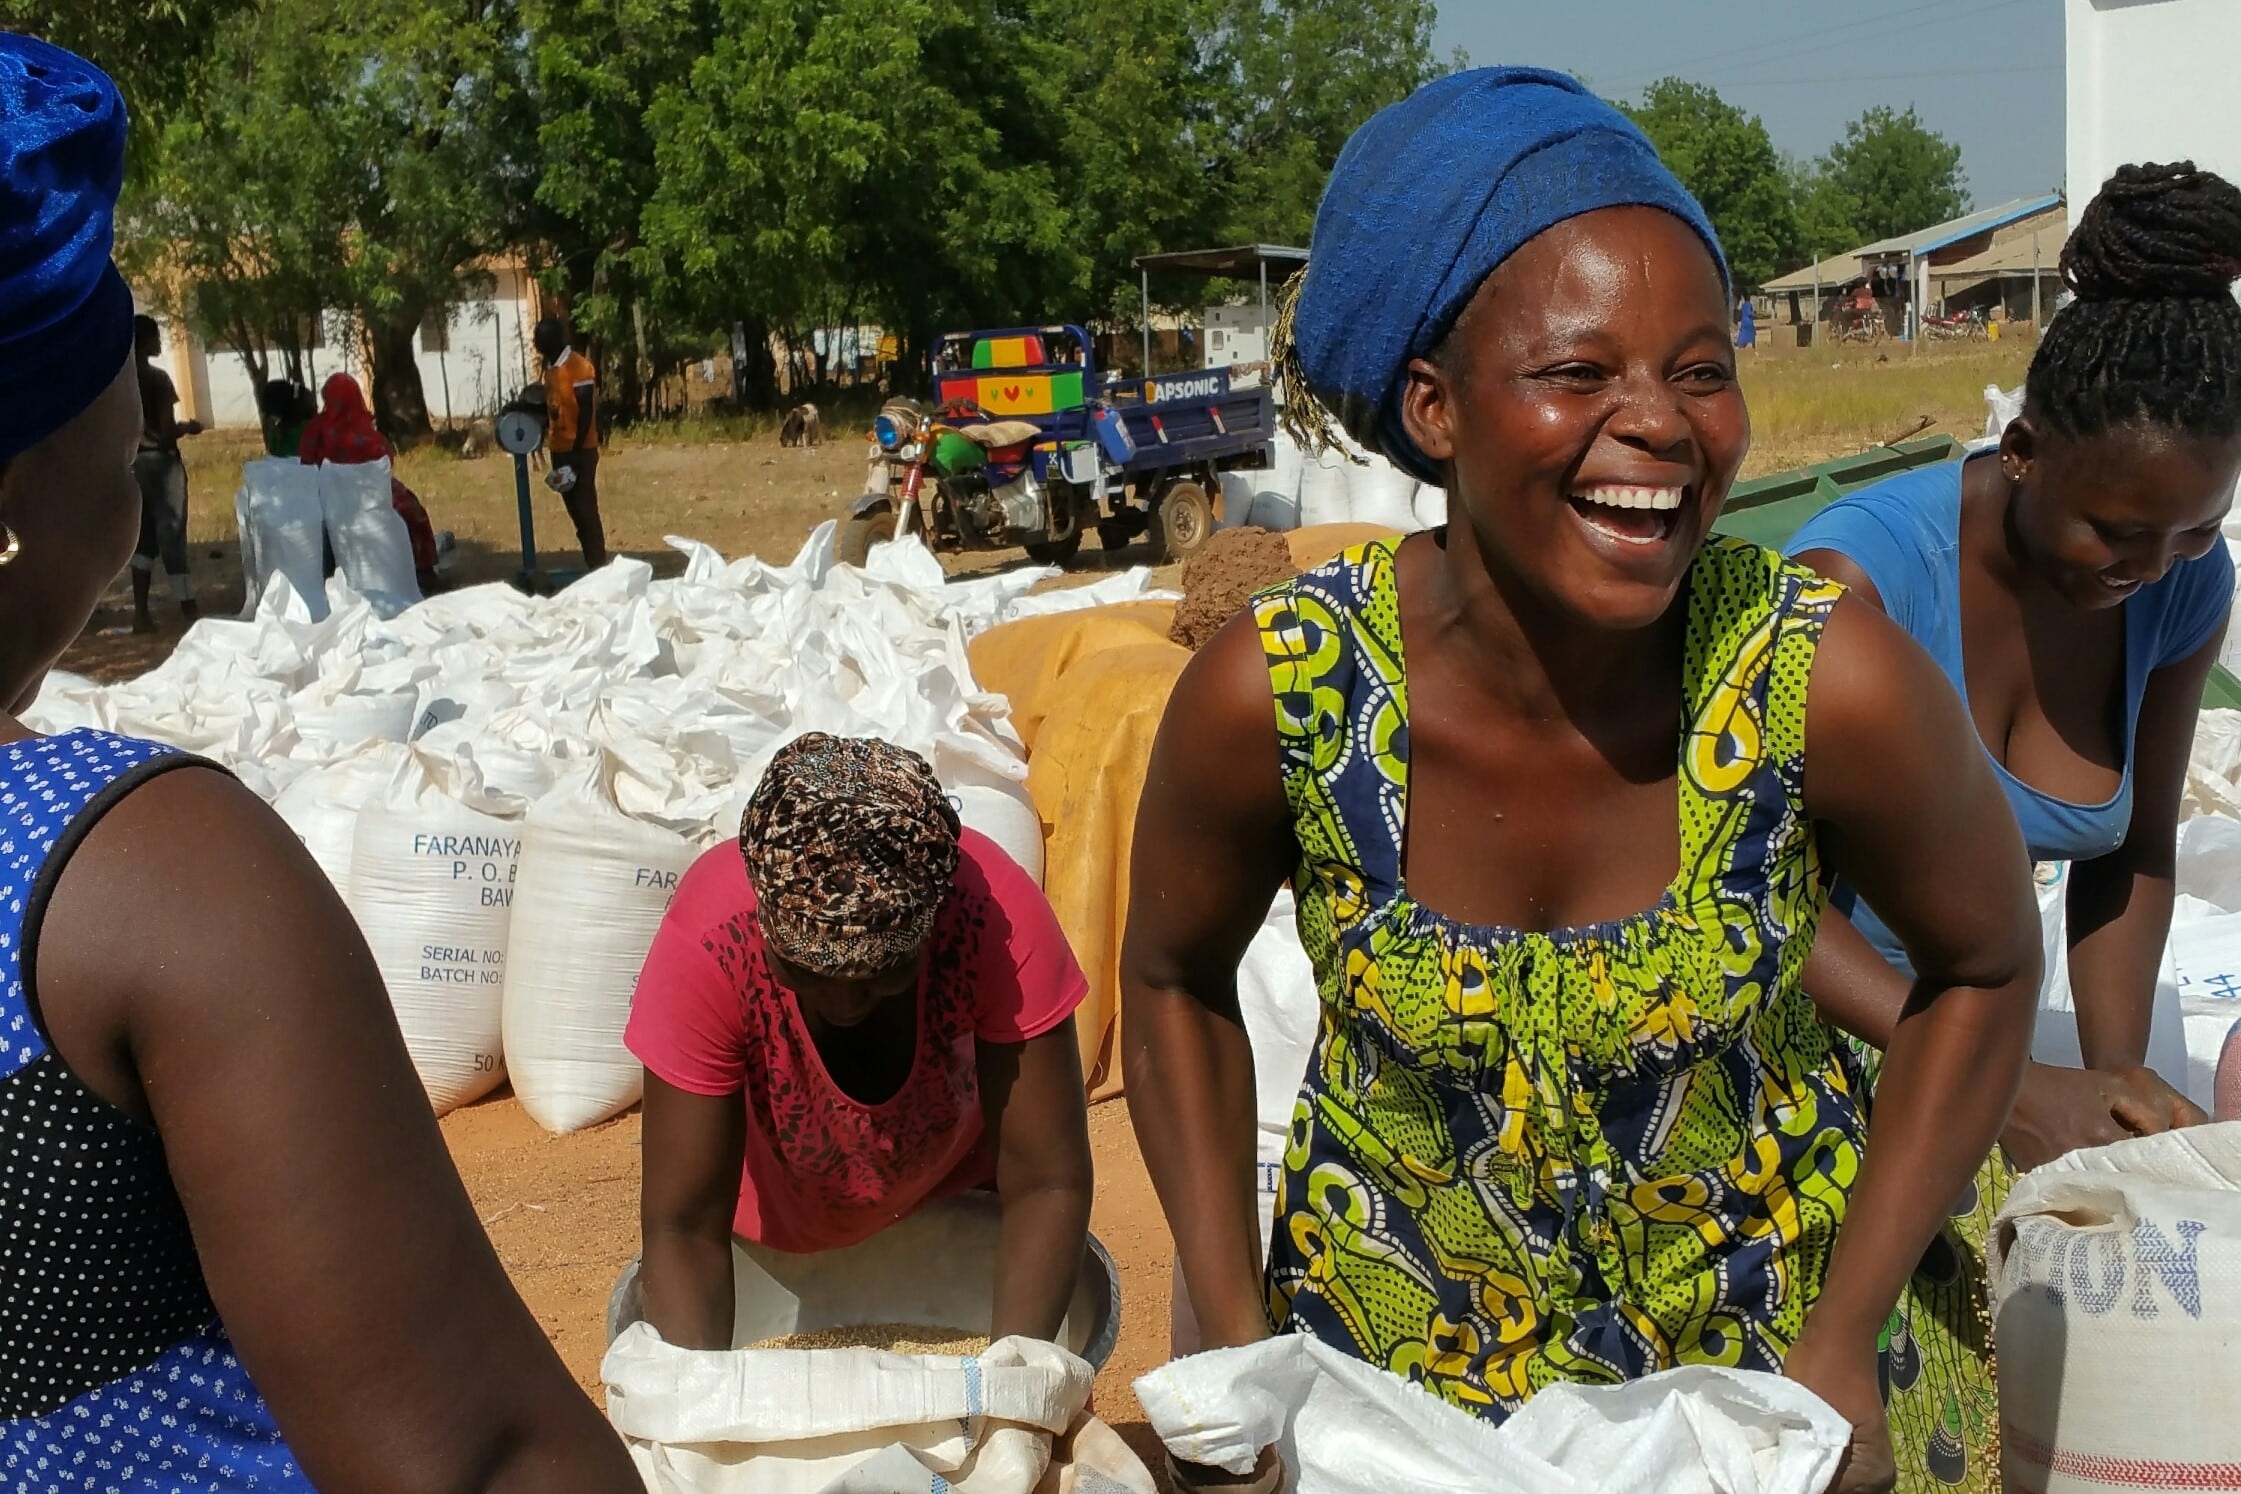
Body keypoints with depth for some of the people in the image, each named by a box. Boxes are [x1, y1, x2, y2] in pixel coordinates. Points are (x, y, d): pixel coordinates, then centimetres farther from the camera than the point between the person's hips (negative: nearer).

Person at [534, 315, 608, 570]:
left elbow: (586, 414, -17)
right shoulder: (551, 367, 11)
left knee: (586, 510, -6)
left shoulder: (579, 368, -15)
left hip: (580, 451, -8)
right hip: (559, 450, 8)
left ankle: (597, 566, -2)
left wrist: (576, 453, -19)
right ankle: (590, 563, 18)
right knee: (574, 510, 11)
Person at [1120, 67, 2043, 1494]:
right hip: (1393, 1316, 1)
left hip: (1755, 1302, 0)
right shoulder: (1270, 694, -25)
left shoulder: (1830, 683, -26)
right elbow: (1176, 980, -6)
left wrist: (1841, 1346, -9)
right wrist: (1241, 1347, -8)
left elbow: (1985, 966, -7)